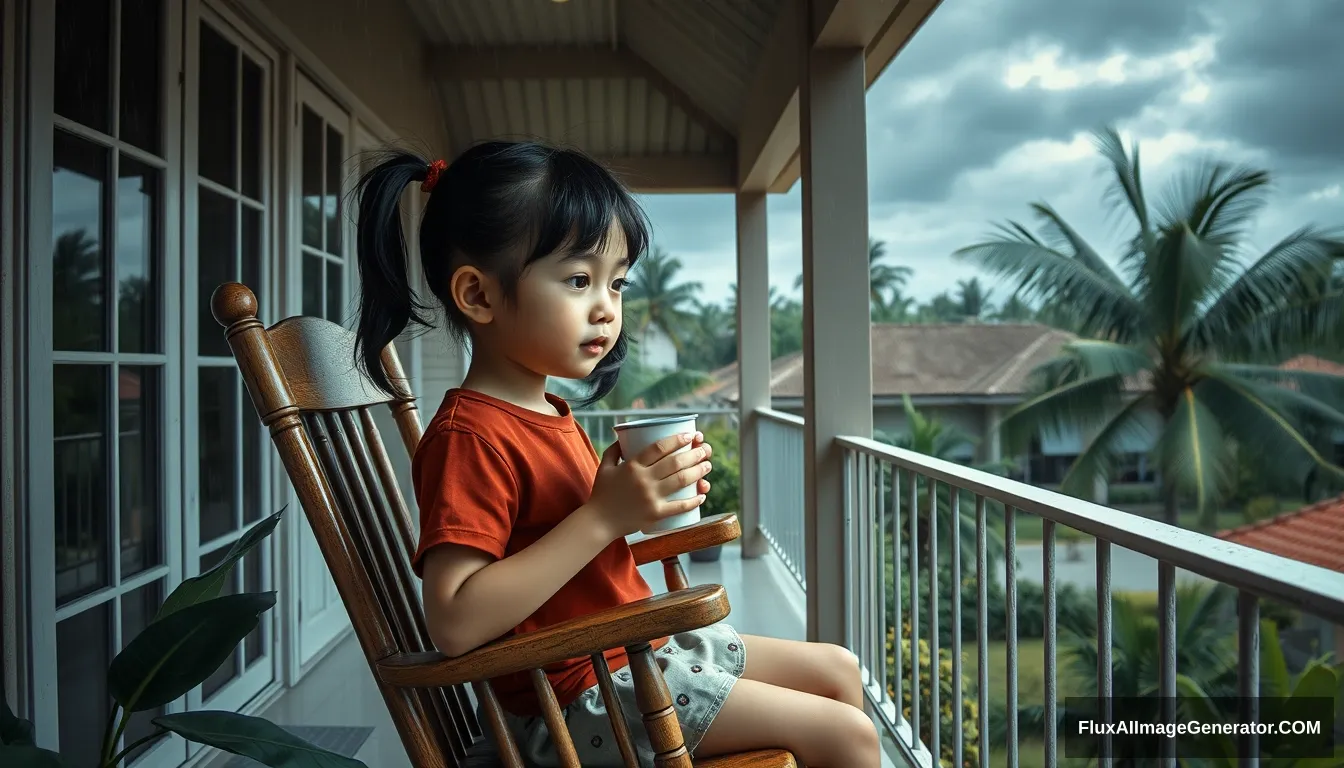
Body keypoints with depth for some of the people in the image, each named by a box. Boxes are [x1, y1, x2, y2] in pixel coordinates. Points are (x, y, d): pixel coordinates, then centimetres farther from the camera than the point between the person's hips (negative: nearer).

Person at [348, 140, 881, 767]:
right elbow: (454, 623, -31)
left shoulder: (549, 414, 9)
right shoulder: (470, 435, -22)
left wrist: (650, 497, -3)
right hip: (581, 697, -9)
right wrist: (605, 515, -31)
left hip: (641, 645, 10)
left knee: (838, 669, 17)